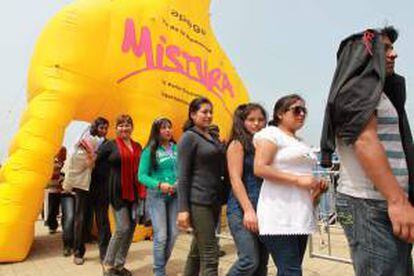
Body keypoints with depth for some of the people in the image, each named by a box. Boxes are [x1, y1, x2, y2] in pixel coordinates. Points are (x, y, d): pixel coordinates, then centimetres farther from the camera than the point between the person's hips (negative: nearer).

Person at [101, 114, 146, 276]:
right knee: (123, 228, -8)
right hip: (118, 192, -5)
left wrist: (142, 191, 10)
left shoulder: (137, 146, 11)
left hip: (134, 192, 5)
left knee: (131, 228, 8)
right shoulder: (110, 145, -3)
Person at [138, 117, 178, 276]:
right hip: (157, 195, -4)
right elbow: (142, 176, -7)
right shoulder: (150, 150, -5)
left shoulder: (176, 149, 5)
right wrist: (159, 184, -21)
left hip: (175, 195, 4)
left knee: (173, 234, 10)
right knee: (161, 236, -2)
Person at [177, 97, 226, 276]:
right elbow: (183, 176, -12)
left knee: (197, 251, 16)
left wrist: (221, 198, 15)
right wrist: (183, 209, -16)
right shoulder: (189, 137, -7)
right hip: (198, 202, -7)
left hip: (214, 201, 7)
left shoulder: (212, 137, 14)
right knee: (210, 255, -5)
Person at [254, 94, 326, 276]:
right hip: (279, 216, -8)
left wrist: (315, 185, 9)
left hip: (301, 215, 8)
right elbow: (260, 168, -16)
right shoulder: (271, 133, -4)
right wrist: (298, 180, -18)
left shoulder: (300, 142, 21)